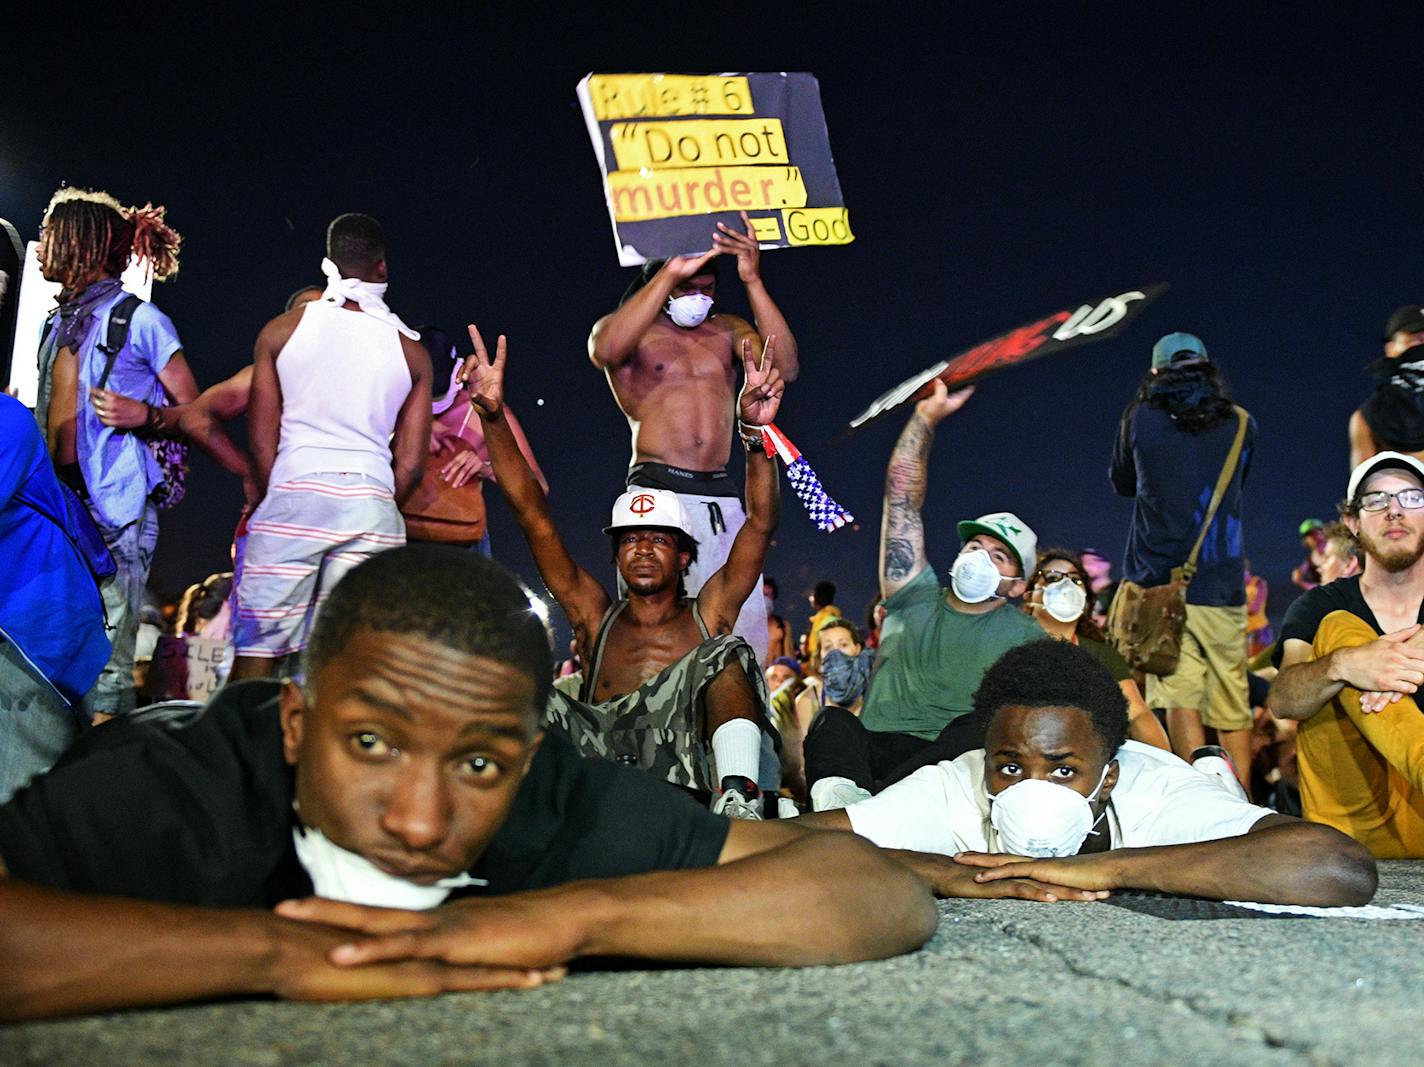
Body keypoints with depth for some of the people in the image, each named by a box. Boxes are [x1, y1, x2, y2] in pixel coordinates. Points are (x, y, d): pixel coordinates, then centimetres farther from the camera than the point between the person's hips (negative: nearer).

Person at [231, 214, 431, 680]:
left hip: (292, 496, -1)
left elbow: (261, 440, 7)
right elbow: (410, 463, 7)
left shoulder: (281, 330, 7)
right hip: (372, 502, 1)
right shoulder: (412, 351, 9)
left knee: (256, 650, 4)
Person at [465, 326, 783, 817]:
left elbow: (761, 522, 5)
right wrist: (492, 414, 6)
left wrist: (755, 432, -10)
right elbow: (531, 513, 13)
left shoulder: (709, 615, 17)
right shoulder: (596, 617, 20)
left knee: (726, 654, -21)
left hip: (687, 775, -1)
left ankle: (737, 801, -38)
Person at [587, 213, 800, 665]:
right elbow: (607, 351, -19)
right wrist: (671, 273, -19)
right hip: (657, 491, -4)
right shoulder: (621, 327, 8)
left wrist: (753, 282, -8)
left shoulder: (726, 330, 18)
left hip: (722, 497, 4)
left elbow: (785, 367, -1)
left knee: (745, 633, -4)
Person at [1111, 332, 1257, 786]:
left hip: (1159, 581, -2)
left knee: (1180, 696, -6)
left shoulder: (1139, 419, 4)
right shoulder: (1241, 424, 9)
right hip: (1222, 586, 2)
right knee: (1233, 707, 10)